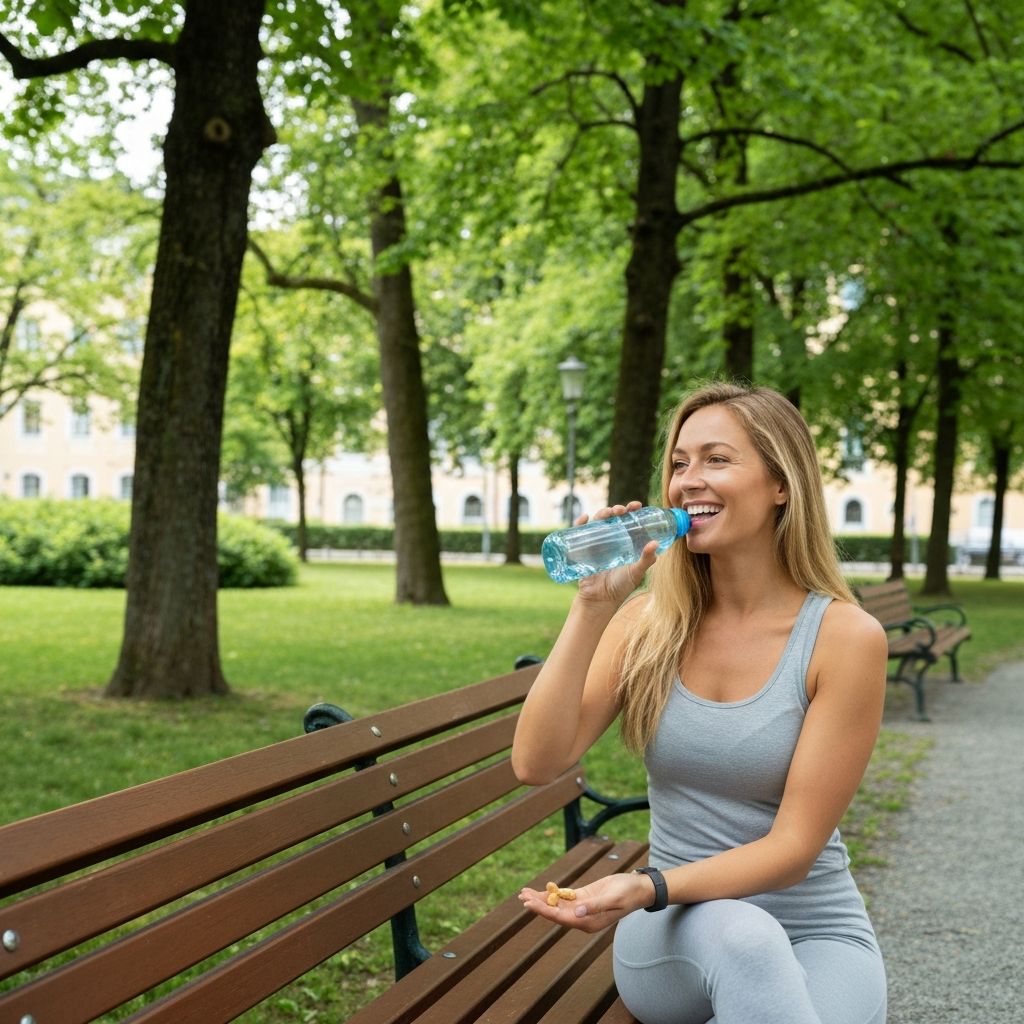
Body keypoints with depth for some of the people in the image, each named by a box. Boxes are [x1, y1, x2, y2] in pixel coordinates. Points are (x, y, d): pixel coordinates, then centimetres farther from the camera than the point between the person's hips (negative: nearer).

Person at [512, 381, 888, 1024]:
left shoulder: (845, 636, -12)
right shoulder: (647, 620, -1)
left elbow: (794, 847, -14)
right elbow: (537, 765, -12)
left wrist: (649, 888, -28)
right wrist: (592, 608, -18)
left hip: (813, 933, -2)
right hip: (677, 934, 2)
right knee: (734, 930, -34)